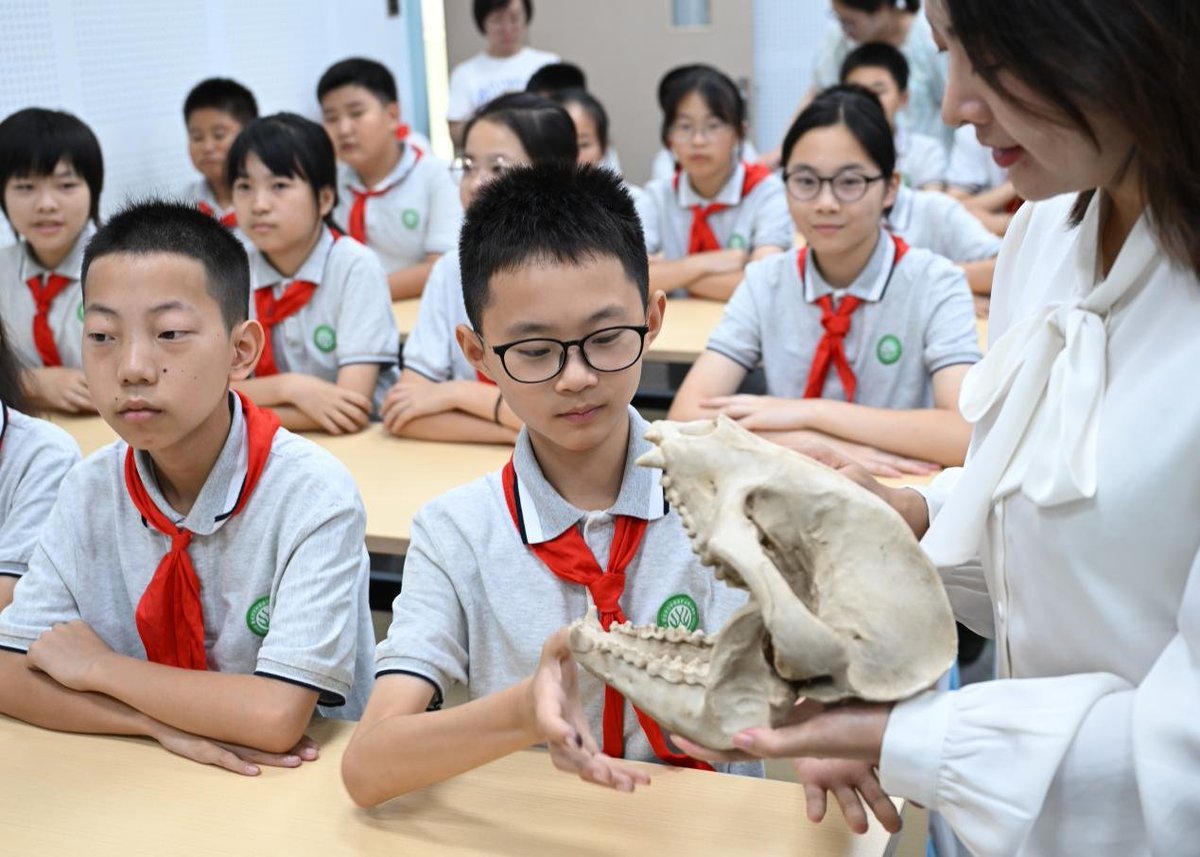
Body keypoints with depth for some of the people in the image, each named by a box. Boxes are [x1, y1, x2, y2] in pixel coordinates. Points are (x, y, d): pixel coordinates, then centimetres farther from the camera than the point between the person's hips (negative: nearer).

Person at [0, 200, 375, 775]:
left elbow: (278, 716, -26)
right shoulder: (90, 490, -4)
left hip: (305, 777, -3)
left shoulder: (313, 495, -20)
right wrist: (163, 720, -19)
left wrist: (99, 665, -15)